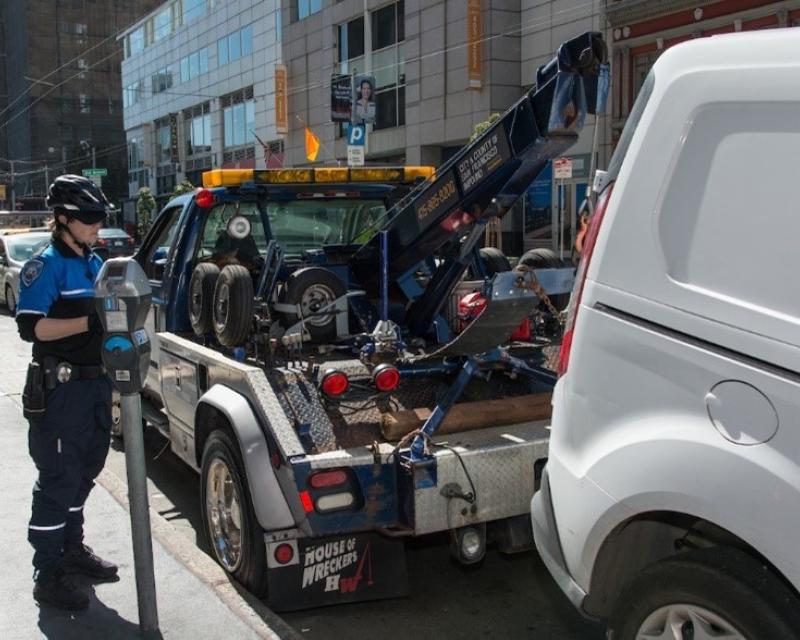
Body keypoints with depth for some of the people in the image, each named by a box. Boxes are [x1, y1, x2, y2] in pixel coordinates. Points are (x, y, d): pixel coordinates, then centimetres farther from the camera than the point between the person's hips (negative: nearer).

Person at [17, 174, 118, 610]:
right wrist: (89, 321, -27)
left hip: (96, 382, 8)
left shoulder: (95, 263, 13)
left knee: (84, 471, 19)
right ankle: (48, 576, 8)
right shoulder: (46, 266, -12)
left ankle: (72, 547, 36)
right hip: (60, 388, -8)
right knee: (58, 479, -3)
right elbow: (30, 327, -21)